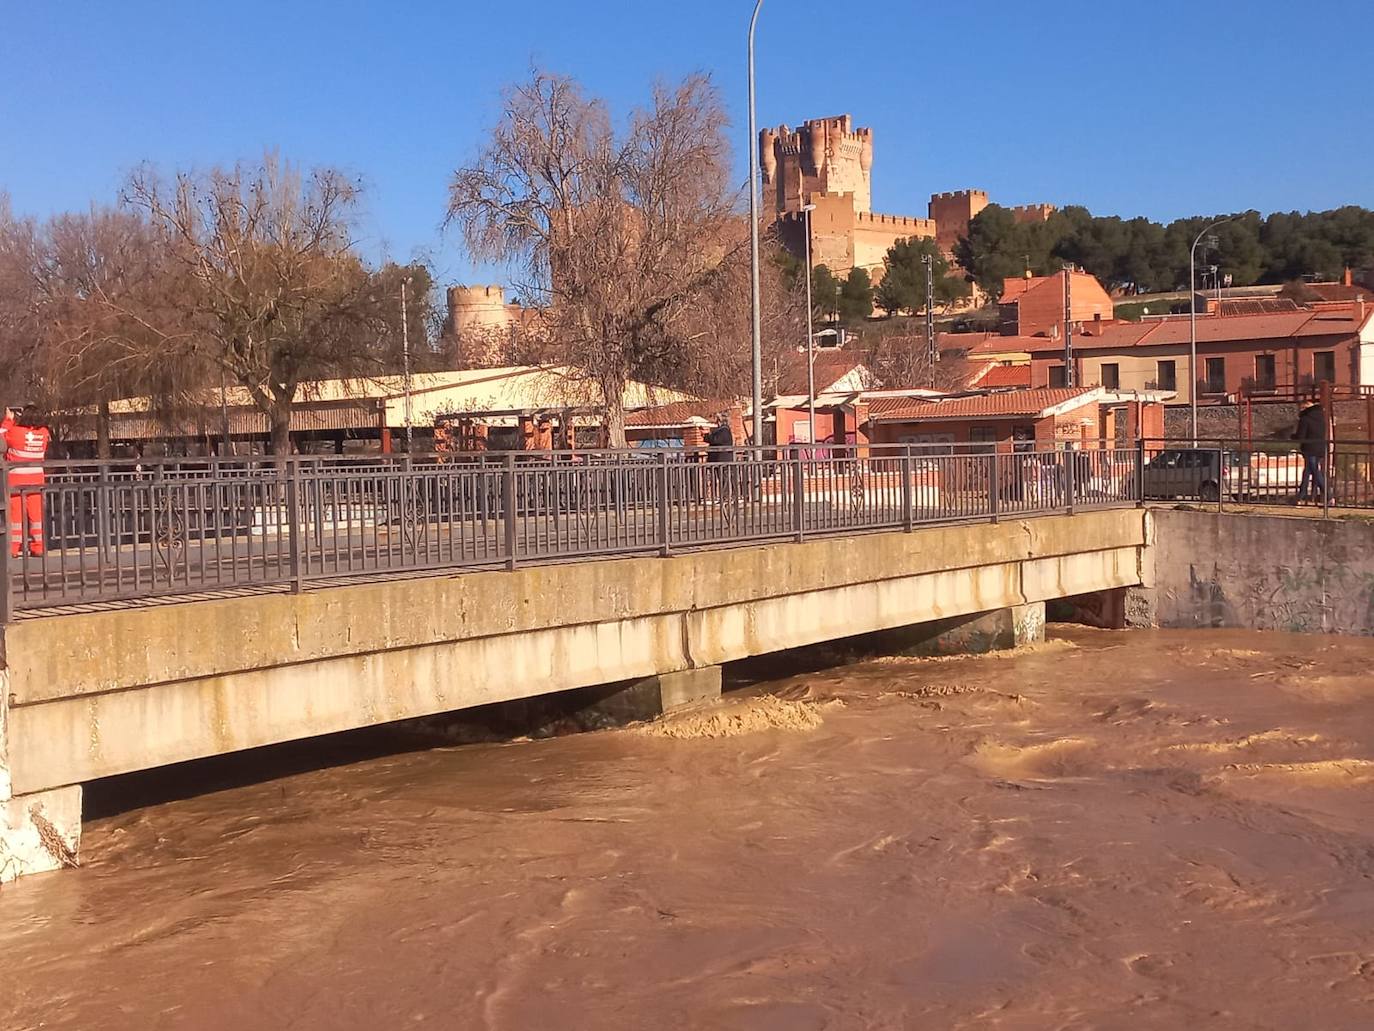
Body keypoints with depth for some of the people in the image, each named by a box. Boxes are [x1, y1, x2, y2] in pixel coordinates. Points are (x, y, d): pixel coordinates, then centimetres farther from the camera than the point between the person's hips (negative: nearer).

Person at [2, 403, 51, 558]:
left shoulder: (15, 431, -13)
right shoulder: (43, 433, -3)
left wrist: (8, 419, 13)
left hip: (16, 480, -3)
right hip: (36, 479, 3)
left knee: (16, 514, 1)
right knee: (36, 513, 8)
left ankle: (13, 549, 1)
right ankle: (38, 547, 8)